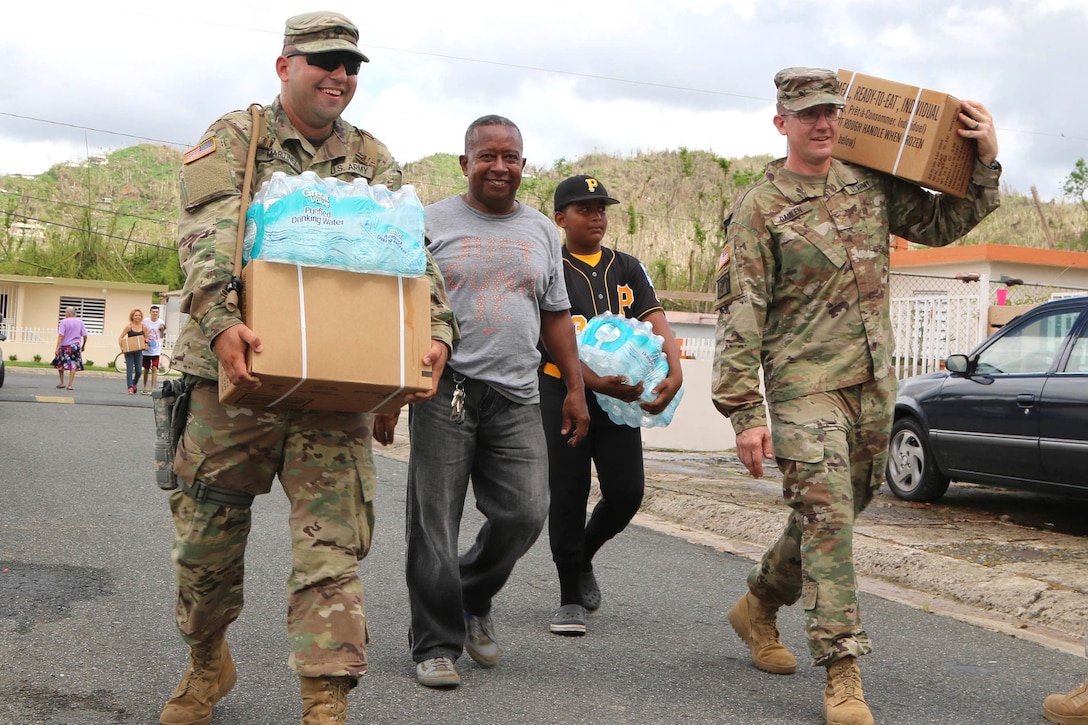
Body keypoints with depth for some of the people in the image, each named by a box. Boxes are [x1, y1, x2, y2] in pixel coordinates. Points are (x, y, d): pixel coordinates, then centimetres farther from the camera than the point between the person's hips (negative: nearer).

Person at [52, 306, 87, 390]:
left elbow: (61, 336, -17)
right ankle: (70, 385, -2)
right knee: (73, 365, 4)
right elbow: (85, 335, 0)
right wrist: (83, 345, 15)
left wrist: (57, 348, -18)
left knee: (60, 364, 16)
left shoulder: (64, 322, -10)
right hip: (76, 346, 2)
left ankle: (62, 383, 22)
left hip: (65, 347, -2)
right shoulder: (80, 322, 2)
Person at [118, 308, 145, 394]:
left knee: (138, 371, 3)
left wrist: (145, 344, -7)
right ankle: (130, 387, -1)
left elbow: (146, 338, 14)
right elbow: (120, 337, -4)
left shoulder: (143, 327, 3)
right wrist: (121, 347, -17)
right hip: (129, 351, -3)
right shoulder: (129, 326, -5)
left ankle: (134, 383, 29)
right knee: (129, 370, -5)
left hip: (139, 351, 3)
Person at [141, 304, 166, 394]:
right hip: (146, 349, 2)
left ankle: (152, 388, -13)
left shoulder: (161, 323, -1)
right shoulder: (145, 322, 0)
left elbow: (162, 336, 2)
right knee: (146, 369, 12)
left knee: (154, 369, -12)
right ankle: (145, 387, 26)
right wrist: (145, 340, -10)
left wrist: (162, 330, -17)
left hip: (156, 350, -2)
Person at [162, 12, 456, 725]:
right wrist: (220, 319, -29)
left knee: (333, 540, -5)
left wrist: (438, 330, -12)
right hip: (237, 369, -1)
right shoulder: (234, 139, 5)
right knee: (209, 532, 10)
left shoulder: (374, 159, 14)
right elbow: (207, 236, -12)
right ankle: (207, 661, 35)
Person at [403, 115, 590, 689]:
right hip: (445, 388, -3)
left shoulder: (542, 231, 16)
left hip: (517, 396, 3)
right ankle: (435, 644, 11)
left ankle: (473, 599, 24)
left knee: (525, 513, -3)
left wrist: (576, 390, 11)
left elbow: (556, 317, 18)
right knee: (435, 524, -1)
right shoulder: (432, 223, 4)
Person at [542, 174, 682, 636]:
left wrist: (674, 372, -19)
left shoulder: (628, 269, 13)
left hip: (620, 394, 4)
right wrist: (594, 381, -29)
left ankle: (582, 559, 28)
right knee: (568, 496, -2)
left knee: (627, 493, -2)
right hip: (561, 393, -4)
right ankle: (570, 599, 12)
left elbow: (656, 324, 1)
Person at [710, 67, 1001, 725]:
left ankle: (760, 604, 37)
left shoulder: (871, 185, 10)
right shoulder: (760, 209, -6)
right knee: (826, 519, -12)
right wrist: (745, 413, -15)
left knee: (839, 512, 15)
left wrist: (986, 161, 2)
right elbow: (740, 316, -10)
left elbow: (944, 224, 19)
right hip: (804, 385, -6)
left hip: (874, 385, 6)